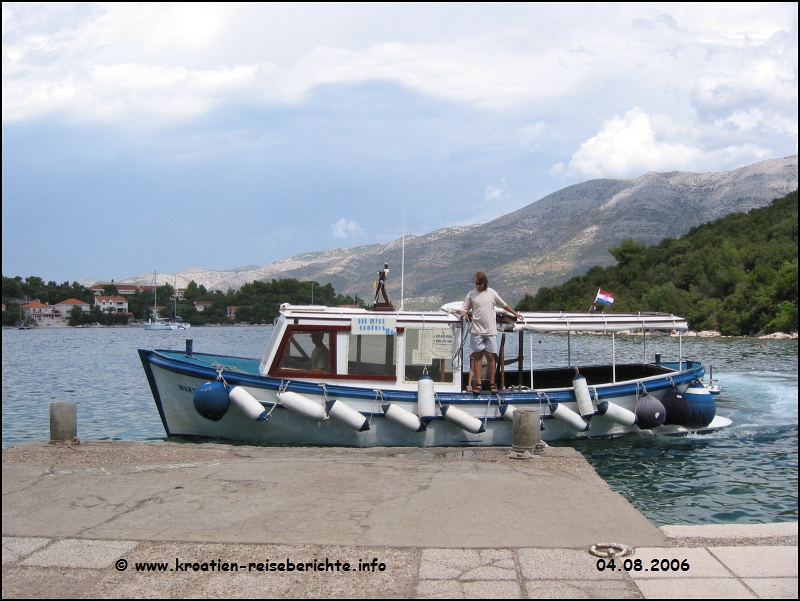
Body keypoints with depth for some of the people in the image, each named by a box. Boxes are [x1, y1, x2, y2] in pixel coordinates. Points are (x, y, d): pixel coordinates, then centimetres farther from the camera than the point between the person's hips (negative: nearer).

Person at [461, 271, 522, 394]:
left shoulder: (491, 293, 7)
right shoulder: (471, 295, 6)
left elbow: (503, 305, 19)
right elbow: (464, 309, 6)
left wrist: (515, 313, 26)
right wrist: (463, 313, -17)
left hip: (491, 331, 0)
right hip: (477, 330, 0)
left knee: (490, 356, 0)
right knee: (477, 356, 0)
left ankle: (492, 383, 7)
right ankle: (477, 384, 0)